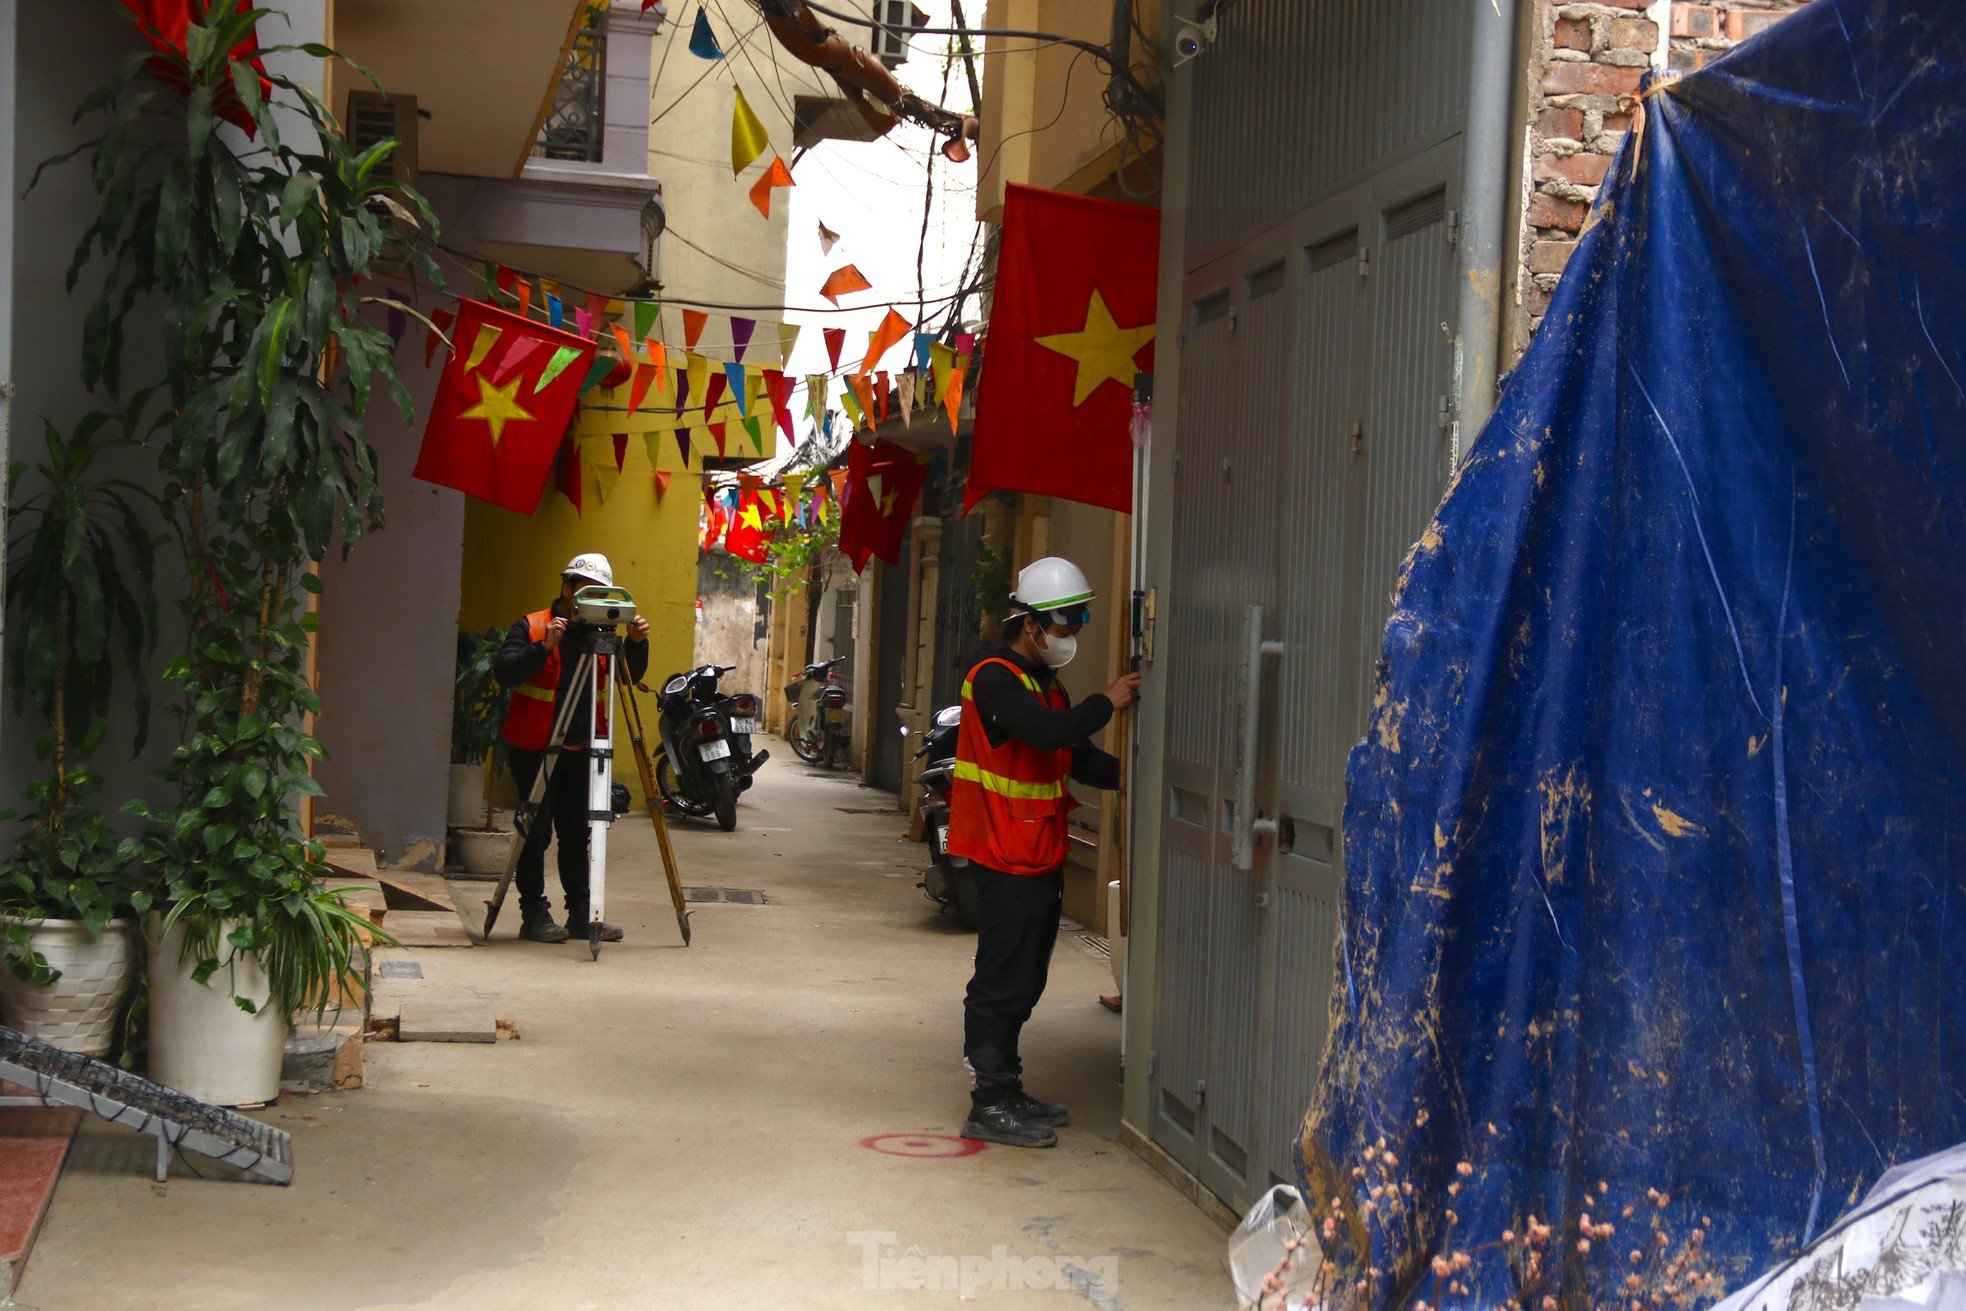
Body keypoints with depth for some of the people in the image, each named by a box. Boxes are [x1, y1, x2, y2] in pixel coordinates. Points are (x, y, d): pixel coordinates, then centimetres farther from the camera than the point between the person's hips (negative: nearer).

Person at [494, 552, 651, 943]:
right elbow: (504, 673, -19)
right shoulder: (531, 628, -7)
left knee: (576, 833, 8)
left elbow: (630, 676, 6)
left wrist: (637, 644, -11)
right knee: (537, 831, -2)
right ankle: (534, 914, 5)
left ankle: (581, 913, 13)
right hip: (533, 746, -5)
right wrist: (544, 647, -30)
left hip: (577, 749, 5)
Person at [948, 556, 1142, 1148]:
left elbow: (1079, 758, 15)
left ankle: (1007, 1092, 24)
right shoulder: (994, 678, -13)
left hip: (1040, 855, 10)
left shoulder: (1044, 682, 18)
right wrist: (1107, 703, -16)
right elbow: (1047, 733, -29)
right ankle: (989, 1105, -2)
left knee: (1023, 981, 15)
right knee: (1003, 980, -7)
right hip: (1005, 857, -10)